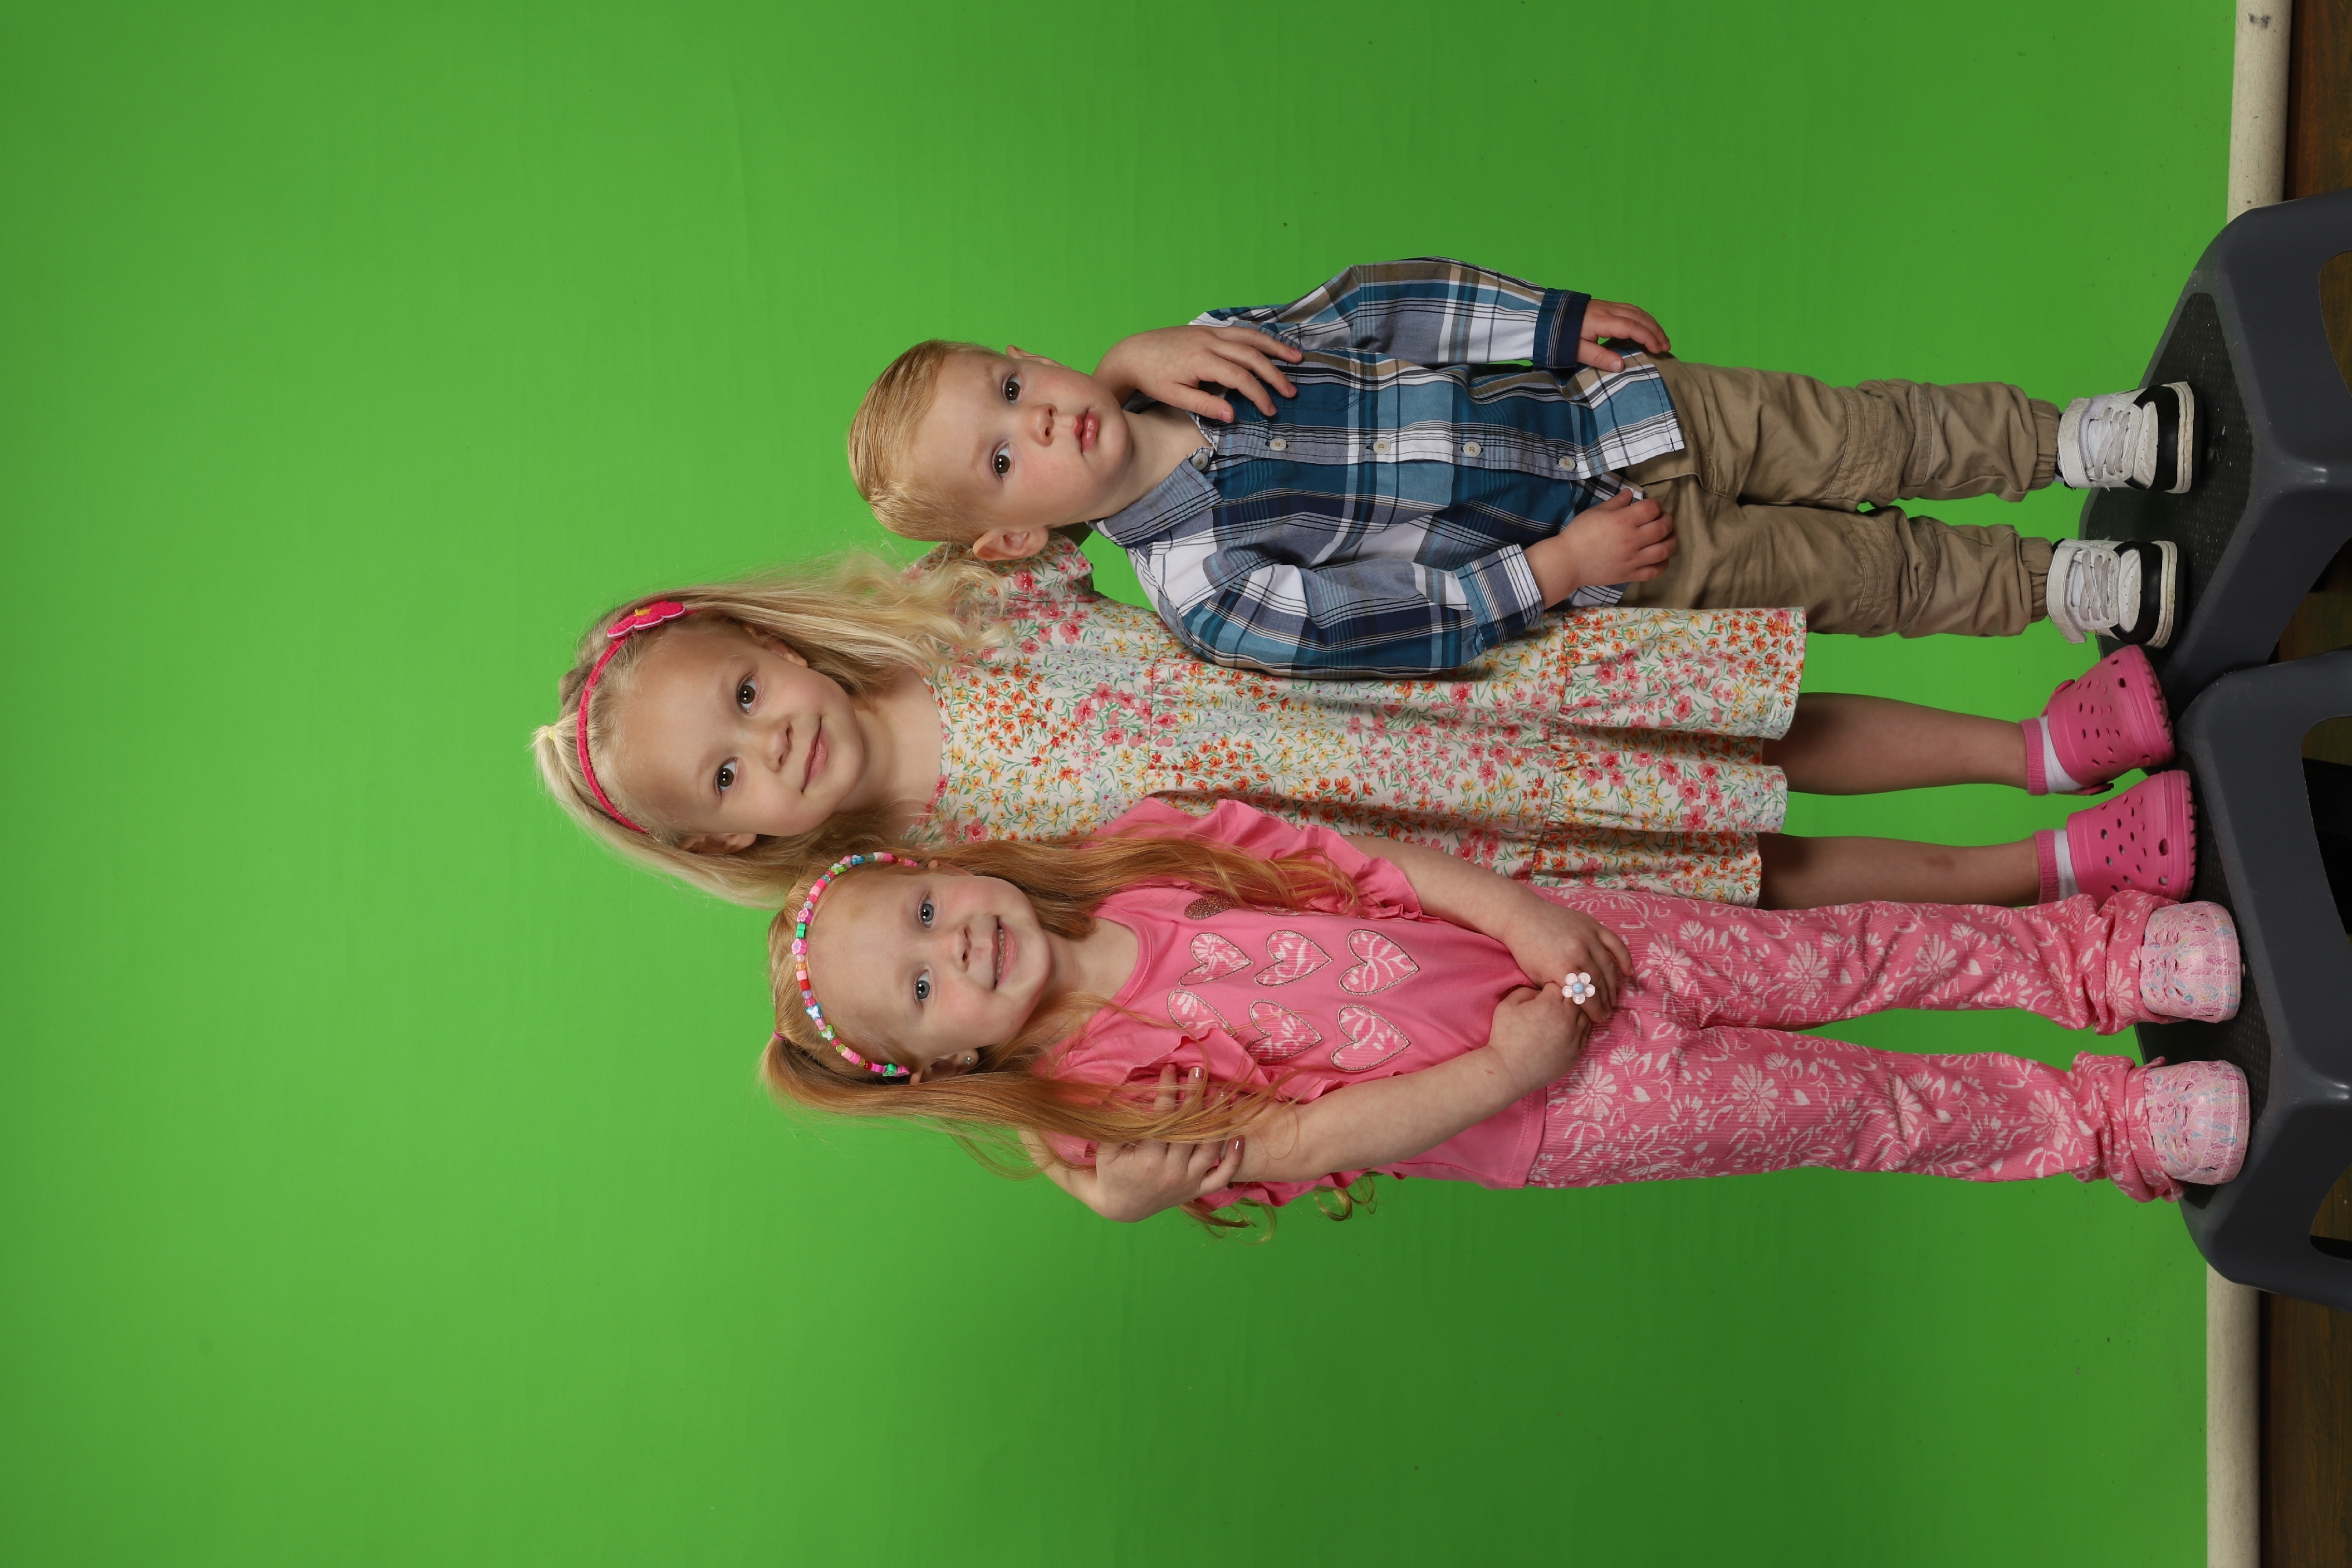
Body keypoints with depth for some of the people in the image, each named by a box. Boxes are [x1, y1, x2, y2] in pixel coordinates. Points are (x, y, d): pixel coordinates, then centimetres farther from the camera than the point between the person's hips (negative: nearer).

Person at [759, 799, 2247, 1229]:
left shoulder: (1142, 852, -5)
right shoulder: (1105, 1111, -14)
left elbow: (1359, 857, -4)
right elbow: (1318, 1131, -17)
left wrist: (1528, 914, -14)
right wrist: (1504, 1068, -20)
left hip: (1552, 943, 3)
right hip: (1539, 1116, -3)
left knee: (1850, 953, 2)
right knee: (1870, 1107, 1)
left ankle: (2097, 954, 22)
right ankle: (2099, 1123, 20)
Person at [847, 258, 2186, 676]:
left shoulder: (1196, 356, -8)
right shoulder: (1201, 590, -20)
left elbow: (1382, 304, -1)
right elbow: (1382, 627, -19)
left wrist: (1562, 319, -4)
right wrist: (1553, 571, -21)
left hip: (1618, 409, 4)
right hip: (1637, 558, -3)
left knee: (1872, 439, 1)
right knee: (1873, 569, 1)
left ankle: (2082, 440, 21)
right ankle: (2059, 590, 22)